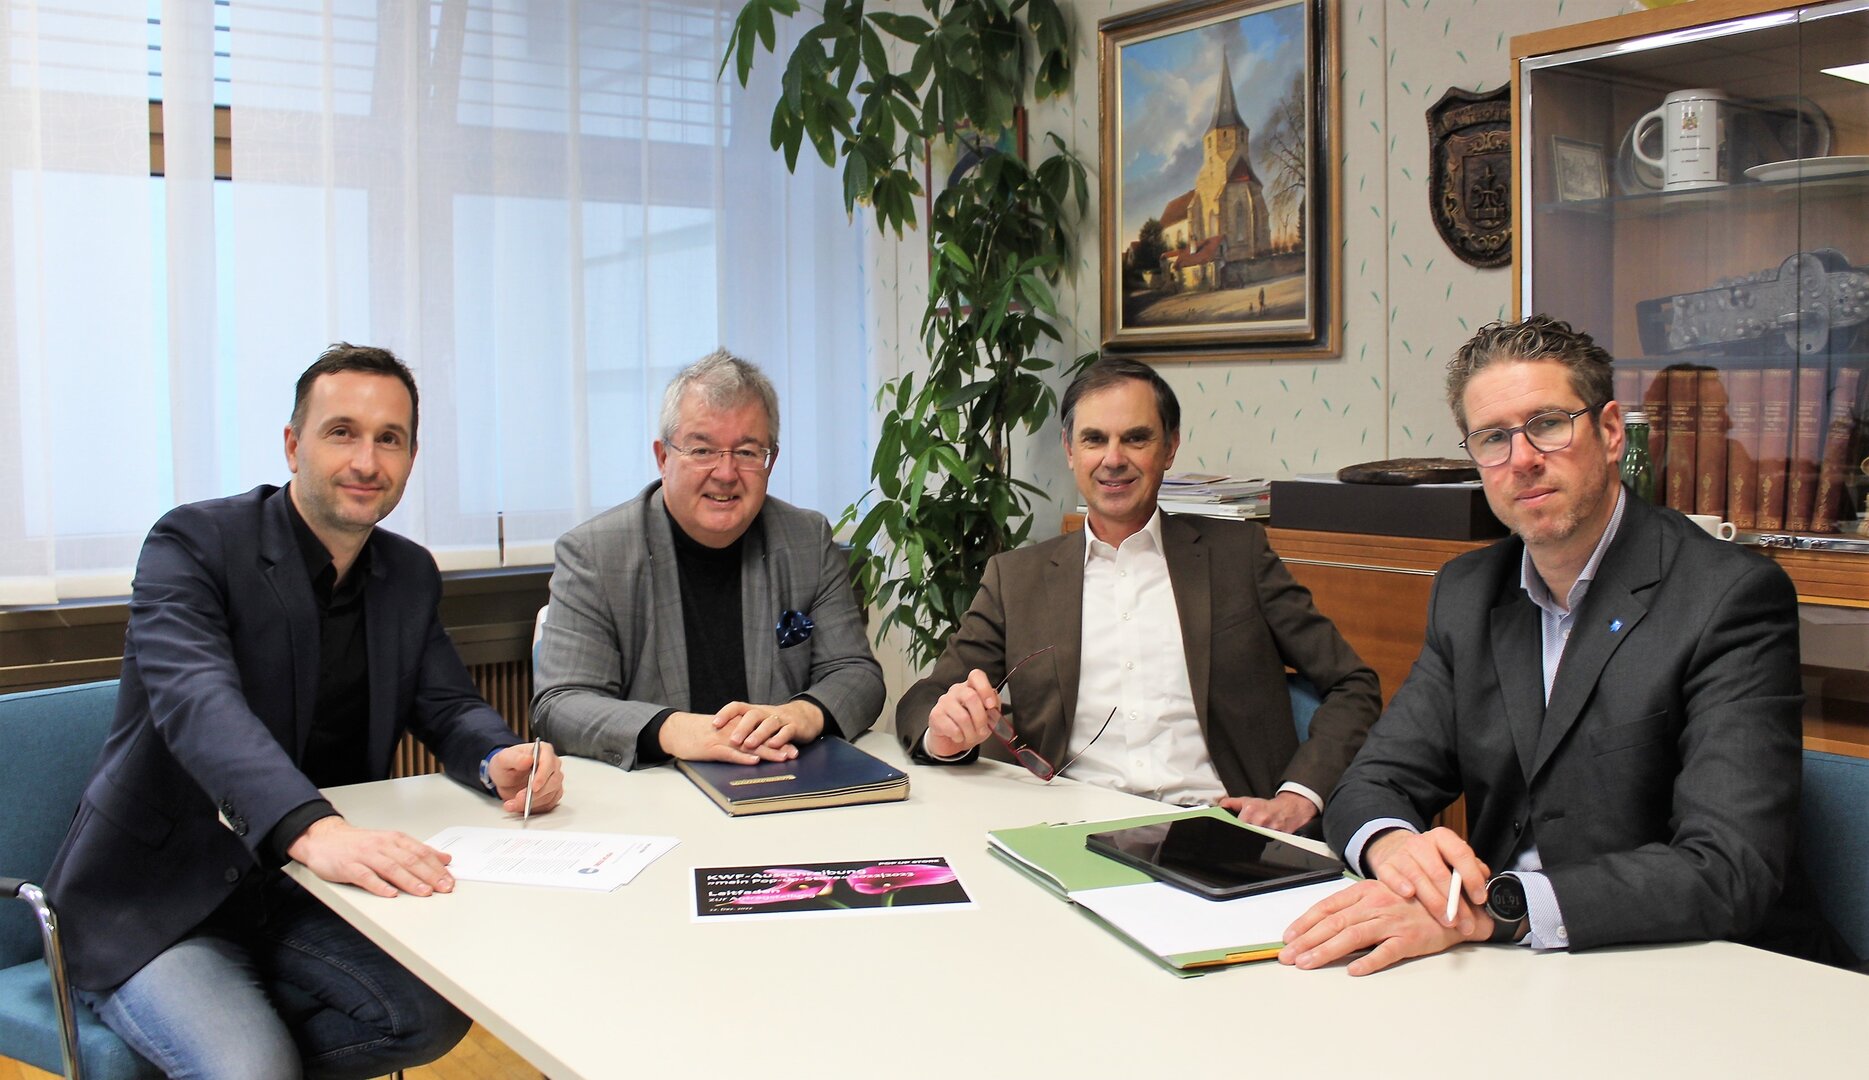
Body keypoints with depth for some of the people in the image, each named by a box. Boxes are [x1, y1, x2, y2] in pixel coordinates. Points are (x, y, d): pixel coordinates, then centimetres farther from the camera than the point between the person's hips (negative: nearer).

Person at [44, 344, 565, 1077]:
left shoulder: (409, 576, 6)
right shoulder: (193, 543, -15)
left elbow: (448, 706, 6)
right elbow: (199, 702, -31)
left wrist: (500, 759, -21)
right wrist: (313, 830, -50)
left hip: (294, 893, 6)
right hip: (155, 904, -6)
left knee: (435, 1016, -16)